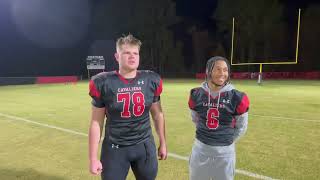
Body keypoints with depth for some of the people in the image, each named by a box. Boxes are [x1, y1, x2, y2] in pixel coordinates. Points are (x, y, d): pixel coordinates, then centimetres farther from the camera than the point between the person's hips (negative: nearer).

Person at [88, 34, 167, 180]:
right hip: (115, 148, -2)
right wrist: (93, 158, -4)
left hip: (145, 146, 2)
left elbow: (157, 114, 6)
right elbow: (96, 122, -5)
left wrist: (162, 143, 11)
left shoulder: (151, 81, -5)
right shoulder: (104, 83, -11)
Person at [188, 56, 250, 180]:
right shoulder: (197, 95, -7)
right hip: (200, 148, 2)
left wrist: (226, 140, 8)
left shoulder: (236, 97, -13)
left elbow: (241, 127, 2)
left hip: (224, 151, -1)